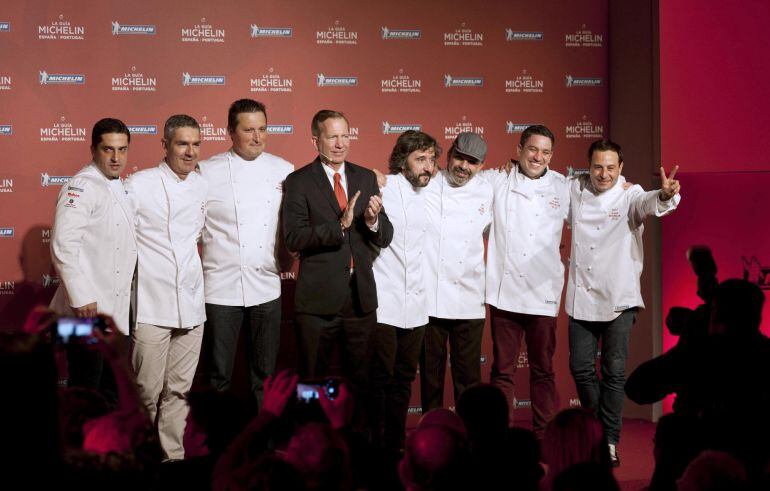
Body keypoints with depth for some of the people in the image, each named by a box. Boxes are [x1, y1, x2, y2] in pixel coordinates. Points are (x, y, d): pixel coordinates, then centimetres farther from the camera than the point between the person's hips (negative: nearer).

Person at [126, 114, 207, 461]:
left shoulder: (203, 186, 10)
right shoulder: (139, 185, -6)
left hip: (191, 305, 5)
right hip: (151, 306, -5)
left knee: (179, 389, 9)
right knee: (148, 391, -2)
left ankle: (173, 455, 17)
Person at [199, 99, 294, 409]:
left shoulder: (284, 171, 5)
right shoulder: (208, 172, -3)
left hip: (266, 287, 3)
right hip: (222, 288, -3)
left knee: (265, 372, 11)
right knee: (218, 374, 3)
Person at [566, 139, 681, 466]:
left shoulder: (629, 195, -9)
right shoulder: (575, 189, 2)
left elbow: (648, 203, -32)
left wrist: (666, 195, -54)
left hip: (619, 300, -3)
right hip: (581, 297, 4)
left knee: (614, 371, 1)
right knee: (580, 367, 9)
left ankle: (610, 439, 11)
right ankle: (597, 425, 30)